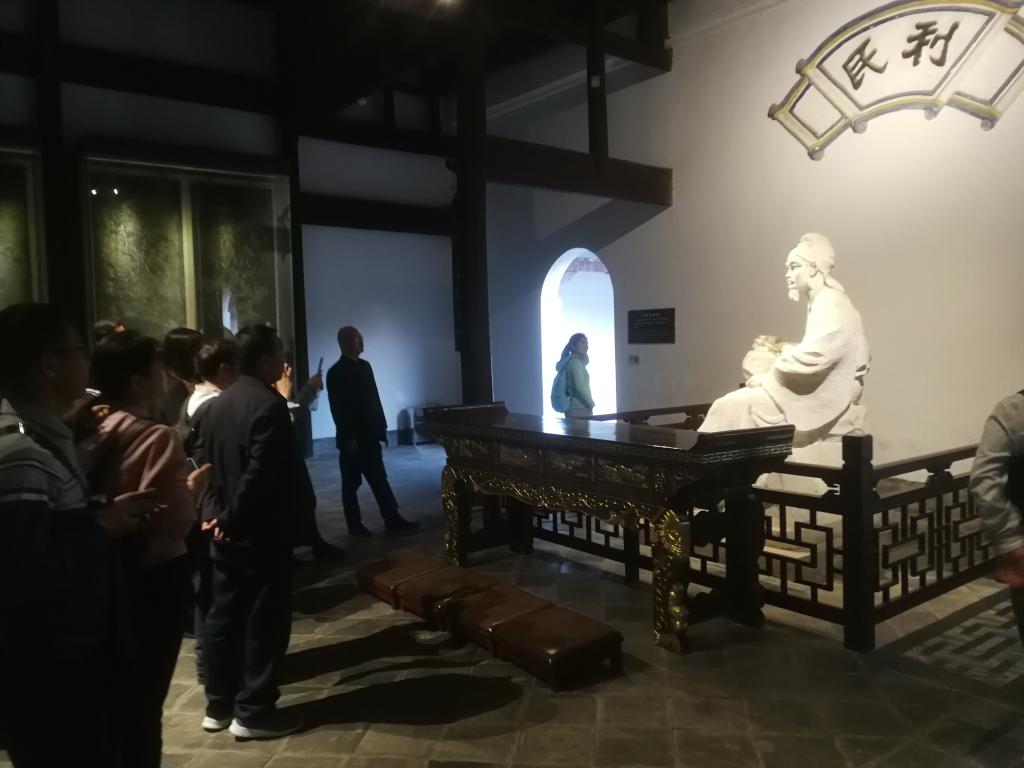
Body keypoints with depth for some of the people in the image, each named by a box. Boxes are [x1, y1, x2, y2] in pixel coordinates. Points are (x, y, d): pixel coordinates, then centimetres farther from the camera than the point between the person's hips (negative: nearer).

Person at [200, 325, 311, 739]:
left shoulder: (219, 404, 10)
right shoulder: (269, 405, -18)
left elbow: (211, 464, 13)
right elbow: (262, 473, -24)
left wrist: (223, 513, 13)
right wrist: (232, 517, -13)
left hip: (226, 530, 9)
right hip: (261, 530, -9)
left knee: (224, 615, 14)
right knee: (265, 619, 2)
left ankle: (219, 705, 24)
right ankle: (253, 712, 10)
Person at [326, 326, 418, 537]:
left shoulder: (365, 366, 11)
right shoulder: (335, 372, -10)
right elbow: (337, 408, -14)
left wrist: (381, 426, 9)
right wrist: (348, 437, -17)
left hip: (369, 435, 7)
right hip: (352, 438, -6)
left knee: (379, 479, 7)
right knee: (351, 483, 5)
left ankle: (393, 520, 9)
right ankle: (355, 525, 14)